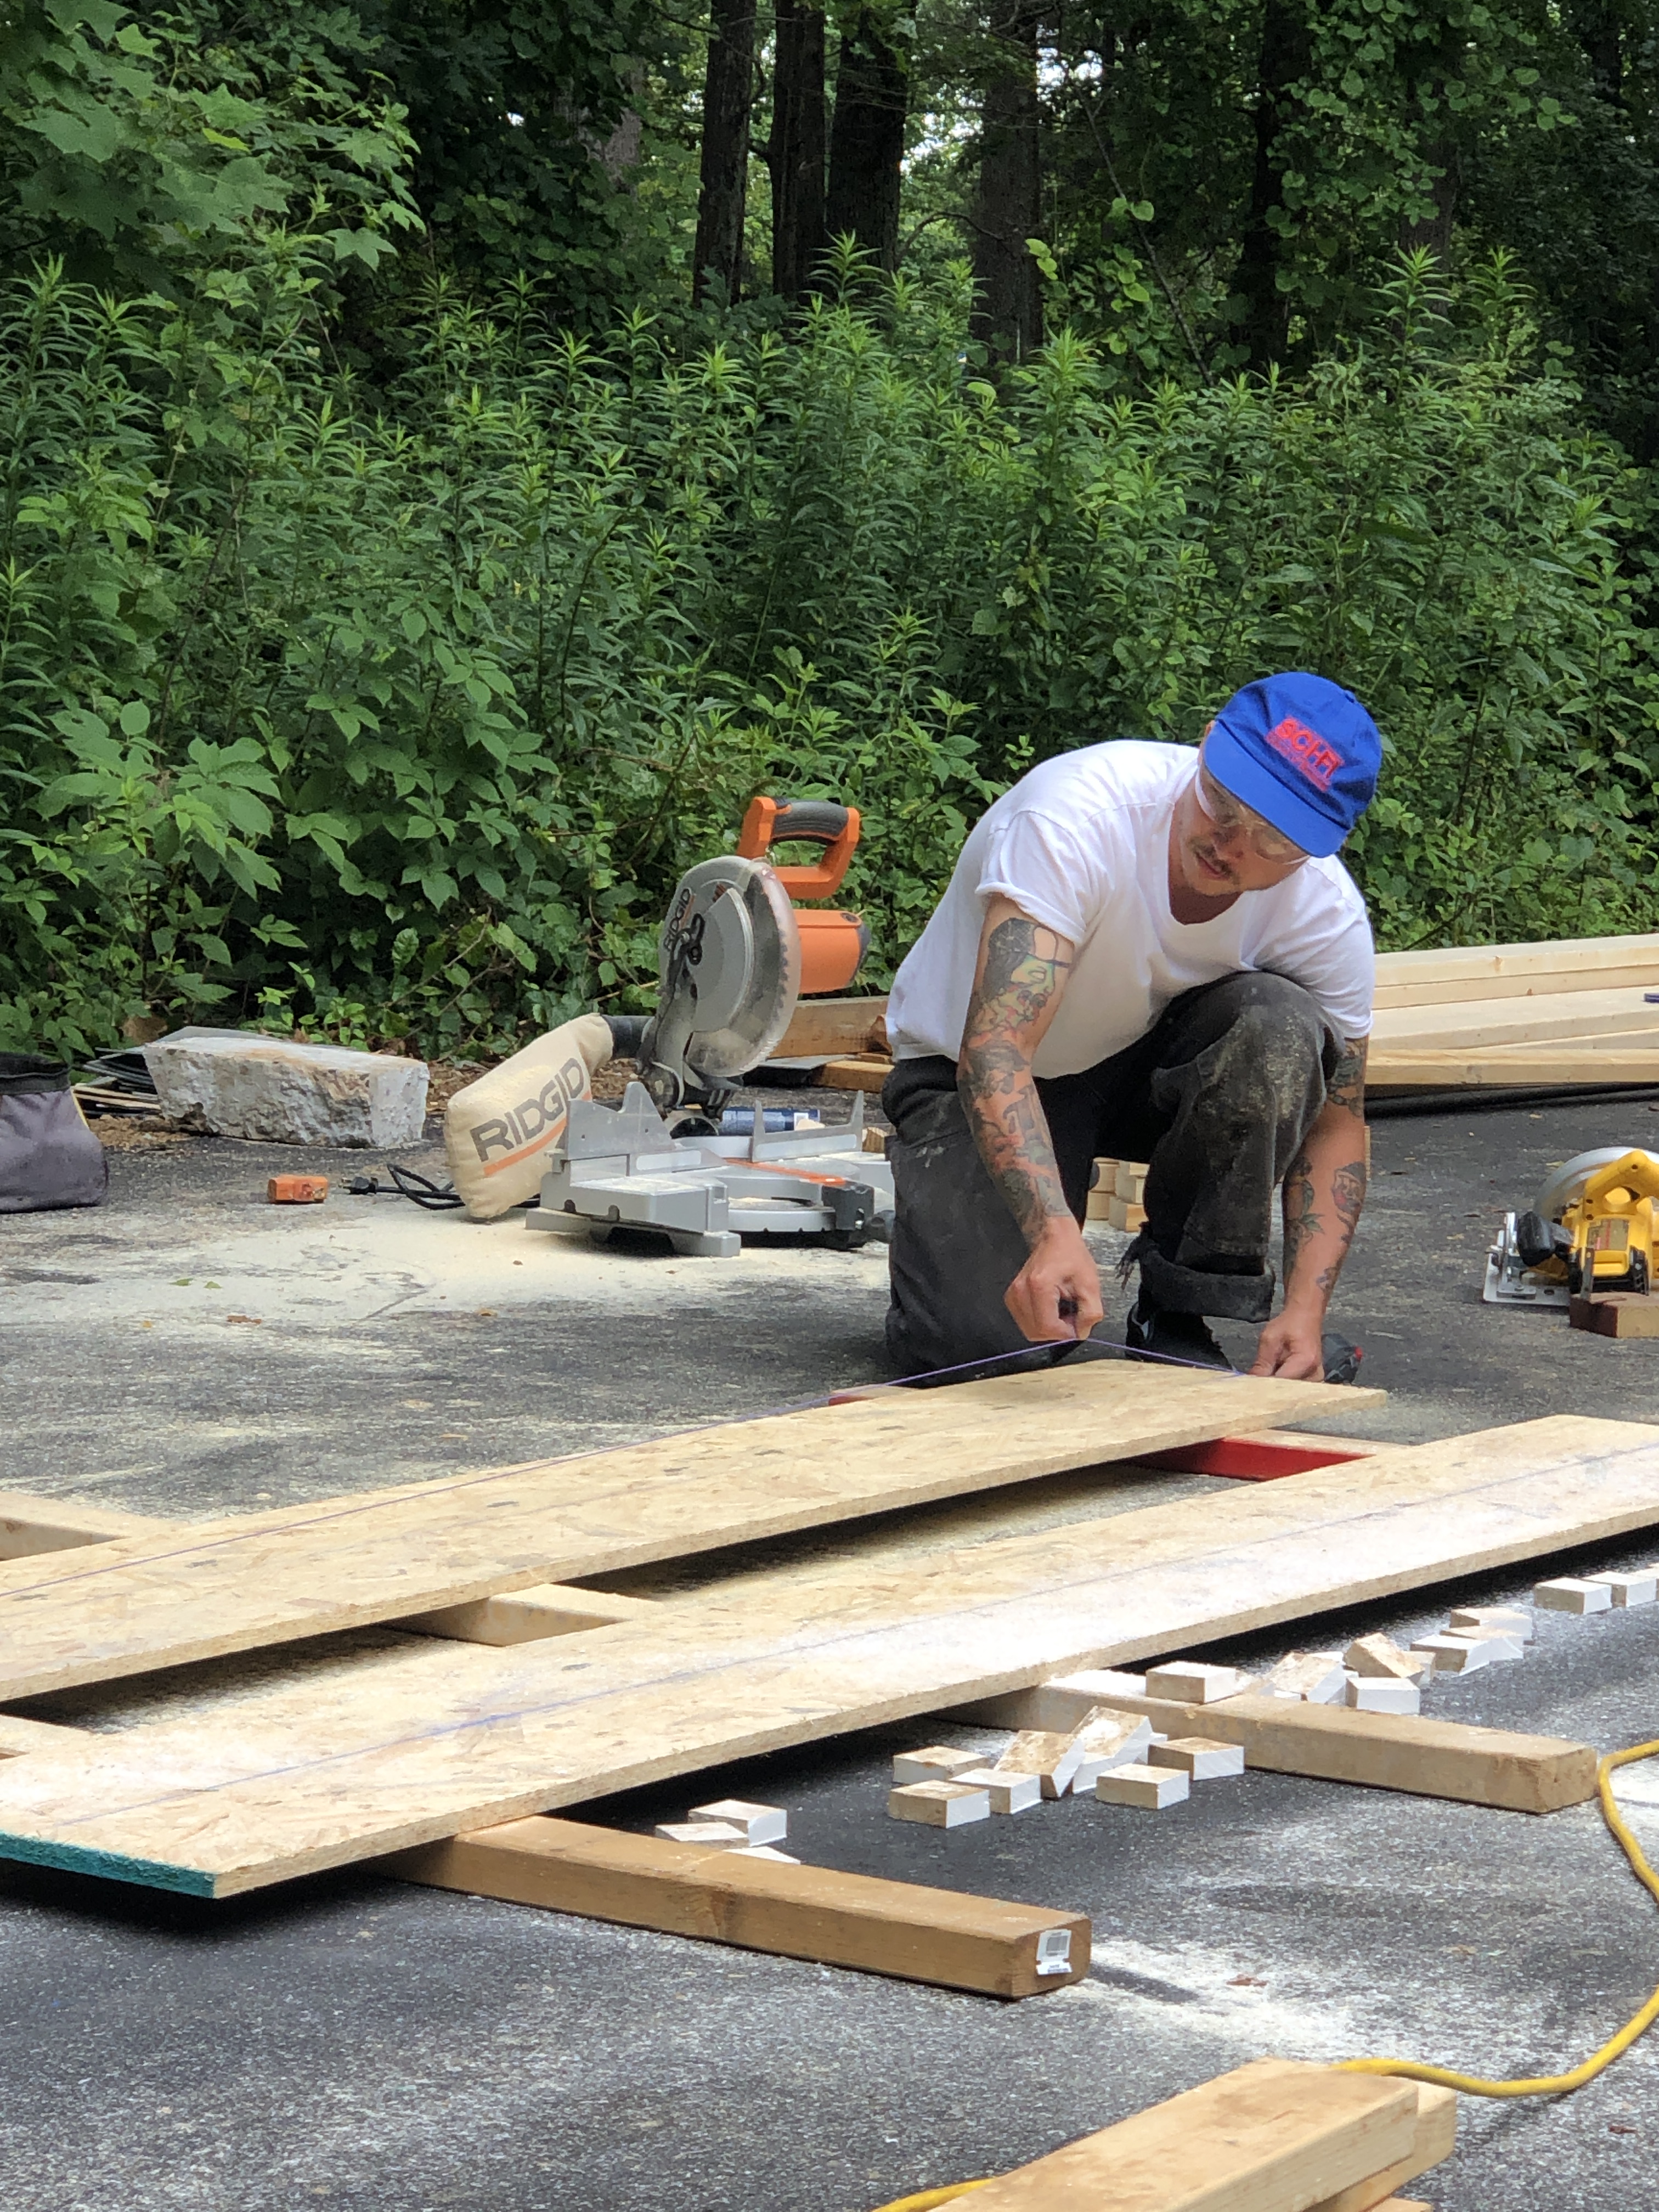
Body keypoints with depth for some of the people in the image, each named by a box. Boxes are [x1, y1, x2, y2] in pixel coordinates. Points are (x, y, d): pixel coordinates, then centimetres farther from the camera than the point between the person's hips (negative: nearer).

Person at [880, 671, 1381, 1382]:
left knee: (1280, 1026, -30)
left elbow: (1335, 1123, -10)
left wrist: (1305, 1309, -26)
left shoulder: (1326, 912, -21)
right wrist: (1054, 1231, -58)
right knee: (976, 1346, -24)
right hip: (966, 1071, -3)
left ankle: (1177, 1321, -12)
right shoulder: (1081, 814, -35)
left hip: (1149, 1065, 3)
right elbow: (995, 1050, -43)